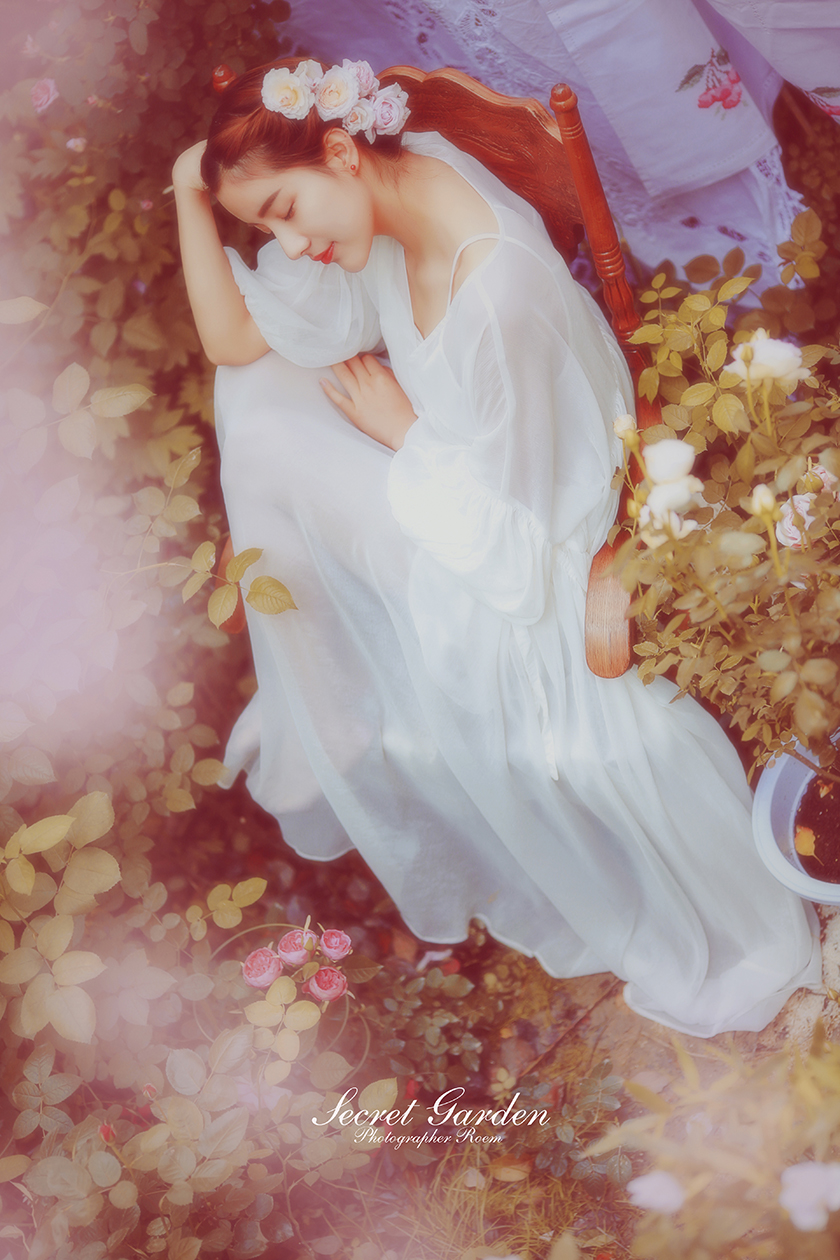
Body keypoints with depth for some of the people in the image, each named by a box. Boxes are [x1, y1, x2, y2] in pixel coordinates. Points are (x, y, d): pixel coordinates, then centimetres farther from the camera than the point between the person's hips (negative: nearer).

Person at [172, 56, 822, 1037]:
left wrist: (397, 427, -16)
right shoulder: (386, 192, -13)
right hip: (456, 457, 8)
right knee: (263, 417, 4)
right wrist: (191, 197, -15)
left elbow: (505, 539, -29)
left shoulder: (502, 293, -39)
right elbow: (234, 339, -4)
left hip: (532, 538, -8)